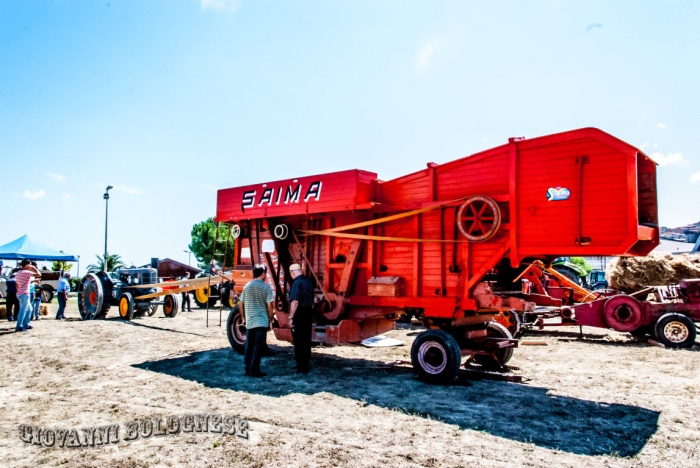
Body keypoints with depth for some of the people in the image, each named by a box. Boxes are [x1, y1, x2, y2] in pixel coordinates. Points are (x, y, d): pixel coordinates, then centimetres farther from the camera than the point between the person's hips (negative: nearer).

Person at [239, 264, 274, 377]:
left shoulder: (247, 286, 7)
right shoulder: (266, 287, -8)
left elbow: (241, 304, 11)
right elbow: (269, 305, -10)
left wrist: (244, 318, 22)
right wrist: (270, 319, 1)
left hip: (249, 322, 5)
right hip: (261, 321, -5)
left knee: (249, 346, 13)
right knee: (258, 347, -1)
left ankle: (248, 369, 19)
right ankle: (255, 370, -1)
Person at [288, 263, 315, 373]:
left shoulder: (297, 283, -15)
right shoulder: (309, 282, 9)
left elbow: (295, 302, -21)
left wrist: (291, 317, -17)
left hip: (299, 314, -8)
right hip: (308, 313, 8)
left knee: (299, 342, -1)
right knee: (306, 340, 15)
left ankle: (301, 367, 3)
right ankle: (305, 365, 24)